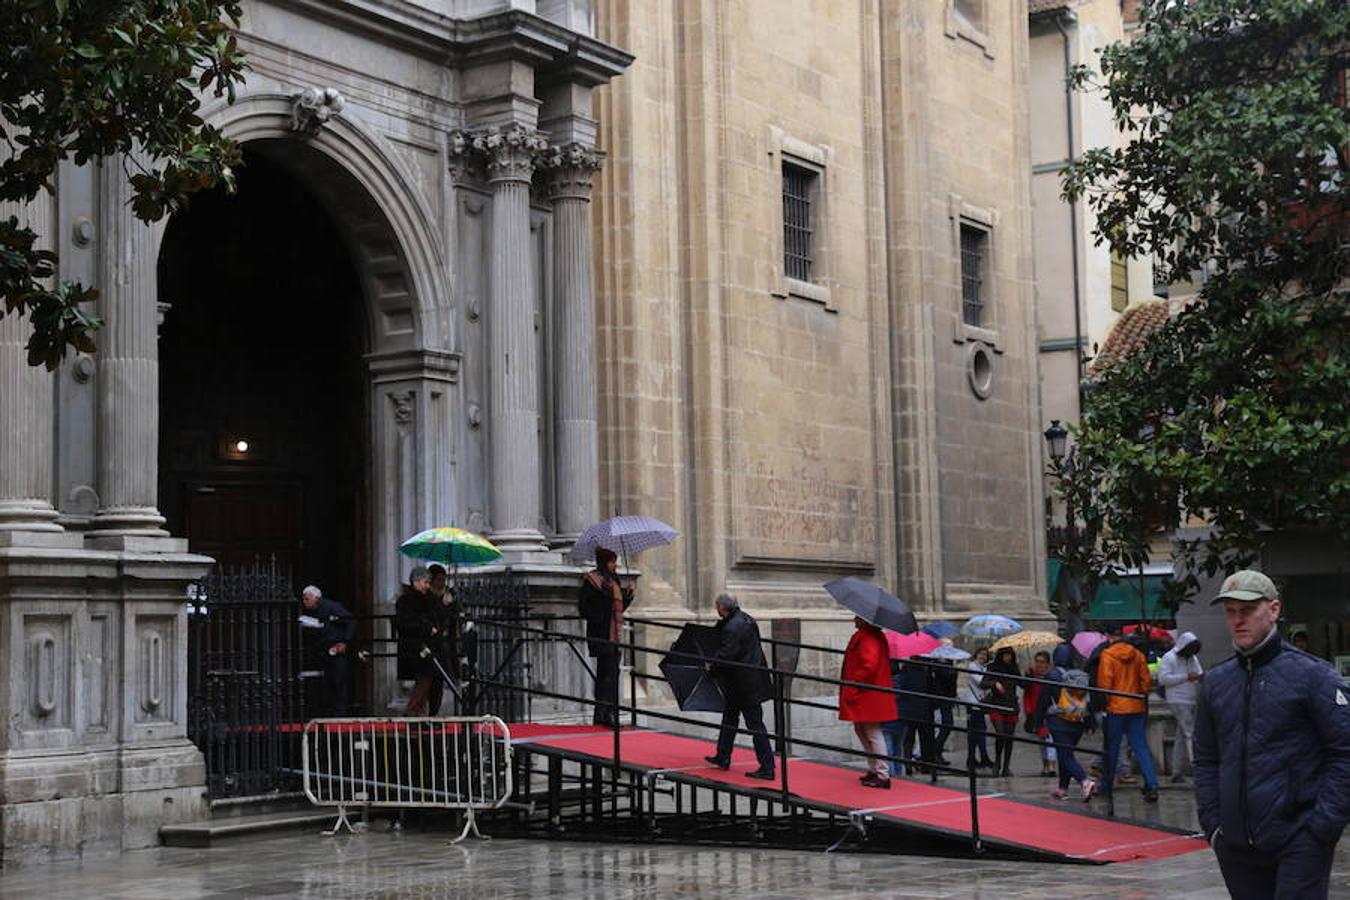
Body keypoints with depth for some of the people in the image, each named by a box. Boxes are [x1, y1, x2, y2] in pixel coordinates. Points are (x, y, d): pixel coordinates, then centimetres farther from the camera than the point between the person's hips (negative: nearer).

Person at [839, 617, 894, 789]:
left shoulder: (869, 639, -19)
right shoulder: (861, 636, 14)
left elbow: (868, 667, -27)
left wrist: (852, 690, -21)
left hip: (869, 697, -11)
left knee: (873, 734, -6)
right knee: (861, 731, 18)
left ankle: (882, 775, -3)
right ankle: (873, 770, 26)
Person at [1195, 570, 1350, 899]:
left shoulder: (1312, 674, -4)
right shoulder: (1215, 682, 10)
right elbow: (1206, 761, 17)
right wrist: (1212, 825, 7)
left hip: (1299, 843, -5)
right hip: (1236, 845, 5)